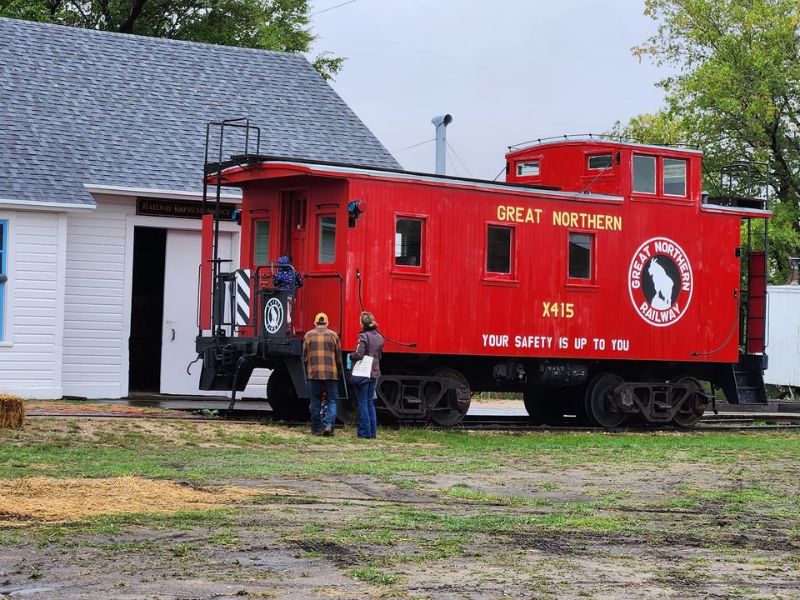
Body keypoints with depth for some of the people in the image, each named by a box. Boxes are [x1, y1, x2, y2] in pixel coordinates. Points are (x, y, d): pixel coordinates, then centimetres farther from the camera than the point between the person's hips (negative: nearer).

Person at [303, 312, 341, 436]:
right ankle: (329, 424, -12)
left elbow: (305, 357, 7)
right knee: (332, 400, 5)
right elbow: (338, 357, 7)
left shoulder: (308, 335, 5)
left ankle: (316, 429, 11)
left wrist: (307, 373, 19)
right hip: (331, 374, -1)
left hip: (313, 373, 1)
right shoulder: (333, 335, 4)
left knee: (315, 402, 8)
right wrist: (337, 372, 20)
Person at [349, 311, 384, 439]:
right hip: (374, 373, 7)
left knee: (362, 403, 0)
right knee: (370, 402, 14)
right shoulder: (379, 337, 8)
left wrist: (350, 356, -1)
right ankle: (373, 432, 14)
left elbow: (358, 355, -19)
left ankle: (364, 432, 0)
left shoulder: (363, 336, -15)